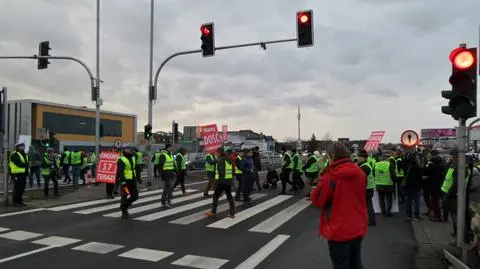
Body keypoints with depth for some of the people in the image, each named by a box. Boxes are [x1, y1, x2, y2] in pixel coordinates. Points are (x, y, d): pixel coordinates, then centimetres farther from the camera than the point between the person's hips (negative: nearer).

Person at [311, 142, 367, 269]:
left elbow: (316, 200, -12)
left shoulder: (331, 176, -21)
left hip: (339, 231, -6)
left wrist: (321, 183, 4)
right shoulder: (359, 172, -2)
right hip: (358, 228, 6)